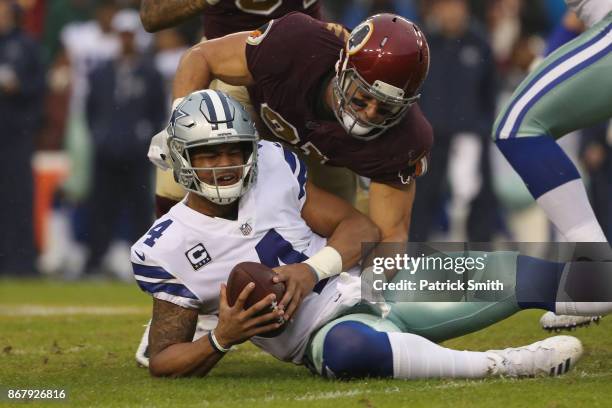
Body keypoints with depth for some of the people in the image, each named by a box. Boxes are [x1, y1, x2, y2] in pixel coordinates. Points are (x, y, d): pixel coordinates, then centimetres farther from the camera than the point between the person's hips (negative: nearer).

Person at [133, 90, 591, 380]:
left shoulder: (274, 166, 3)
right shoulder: (169, 249, -6)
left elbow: (362, 229, 7)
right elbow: (163, 361, -2)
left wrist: (311, 270, -14)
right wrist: (222, 339, -23)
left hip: (373, 287, 5)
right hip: (323, 334, -5)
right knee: (349, 346, -44)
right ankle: (501, 366, -40)